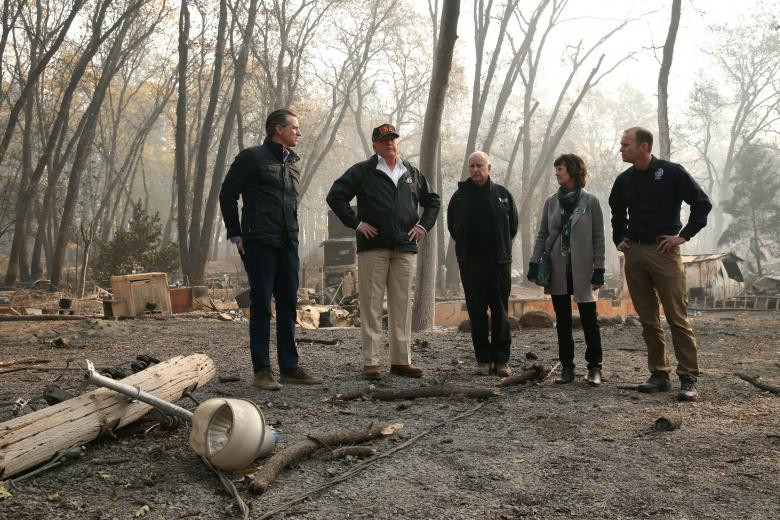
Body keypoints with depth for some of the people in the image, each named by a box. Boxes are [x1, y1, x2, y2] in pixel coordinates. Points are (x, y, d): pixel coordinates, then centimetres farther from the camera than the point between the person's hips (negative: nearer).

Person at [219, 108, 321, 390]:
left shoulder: (292, 163, 17)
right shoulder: (252, 157, -3)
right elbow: (227, 195, -2)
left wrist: (291, 232, 16)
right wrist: (236, 235, -4)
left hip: (288, 243, 7)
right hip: (259, 242, -7)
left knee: (288, 304, 8)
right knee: (261, 305, -4)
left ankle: (289, 367, 16)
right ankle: (262, 370, 3)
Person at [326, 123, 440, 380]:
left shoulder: (412, 173, 16)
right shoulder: (362, 171, 3)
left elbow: (432, 201, 26)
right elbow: (335, 196, -1)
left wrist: (423, 225, 11)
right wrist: (355, 223, -7)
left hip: (404, 248, 4)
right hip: (373, 247, -4)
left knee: (402, 305, 6)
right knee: (372, 305, -3)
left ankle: (402, 360, 13)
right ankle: (371, 362, 1)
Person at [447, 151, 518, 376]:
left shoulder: (503, 194, 6)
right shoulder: (460, 196, 5)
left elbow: (512, 225, 14)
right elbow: (453, 226, 15)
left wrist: (502, 248, 11)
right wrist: (465, 246, 12)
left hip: (499, 260, 0)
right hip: (470, 262, 0)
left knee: (500, 311, 1)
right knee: (477, 311, 2)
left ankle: (501, 360, 8)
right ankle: (483, 359, 9)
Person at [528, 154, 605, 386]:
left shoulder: (590, 201, -1)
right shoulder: (551, 202, 8)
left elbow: (598, 237, -2)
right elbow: (542, 234, 9)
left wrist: (599, 270, -8)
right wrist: (534, 263, 0)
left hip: (582, 270, -3)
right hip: (557, 269, 3)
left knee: (589, 319, 1)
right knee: (562, 321, 7)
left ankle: (594, 367, 11)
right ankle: (566, 367, 14)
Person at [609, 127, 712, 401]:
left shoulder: (671, 172, -5)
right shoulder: (624, 180, 10)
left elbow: (702, 203, -3)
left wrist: (683, 235, -8)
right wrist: (619, 239, 16)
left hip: (664, 251, -5)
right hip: (634, 253, 5)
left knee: (677, 317, -6)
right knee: (648, 319, 8)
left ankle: (688, 379, -2)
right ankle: (658, 374, 16)